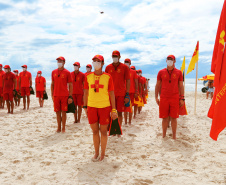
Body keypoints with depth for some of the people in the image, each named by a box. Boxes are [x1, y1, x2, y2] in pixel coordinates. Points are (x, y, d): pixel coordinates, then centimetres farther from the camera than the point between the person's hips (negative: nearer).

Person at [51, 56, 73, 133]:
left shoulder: (67, 72, -1)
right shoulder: (54, 72, 10)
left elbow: (70, 85, -1)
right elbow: (52, 84, 15)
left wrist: (70, 96, -8)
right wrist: (52, 95, 8)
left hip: (65, 95, -3)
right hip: (56, 95, 3)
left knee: (63, 112, 1)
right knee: (58, 112, 7)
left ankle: (63, 128, 12)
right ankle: (59, 128, 18)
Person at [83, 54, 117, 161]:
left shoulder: (108, 77, -2)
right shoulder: (88, 76, 5)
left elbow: (111, 93, 0)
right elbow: (86, 92, 11)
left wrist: (113, 109, -3)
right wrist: (85, 106, 8)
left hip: (105, 107, -2)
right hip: (92, 107, 2)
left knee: (103, 131, 6)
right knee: (95, 131, 10)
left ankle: (102, 154, 20)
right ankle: (96, 153, 24)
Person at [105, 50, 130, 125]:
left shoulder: (124, 67, 1)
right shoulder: (108, 67, 7)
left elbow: (128, 81, 1)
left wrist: (127, 94, -5)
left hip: (121, 94, -1)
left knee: (119, 112, 4)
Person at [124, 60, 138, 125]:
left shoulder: (133, 72, 3)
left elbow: (136, 83, 3)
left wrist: (136, 92, -3)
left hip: (131, 92, -1)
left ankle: (130, 122, 11)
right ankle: (125, 122, 10)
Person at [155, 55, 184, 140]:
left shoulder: (178, 72, 6)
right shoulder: (161, 72, 7)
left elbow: (181, 86, 8)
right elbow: (158, 85, 11)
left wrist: (182, 98, 4)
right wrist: (156, 97, 5)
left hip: (175, 98, 0)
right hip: (164, 98, 0)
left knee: (174, 118, 3)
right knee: (165, 118, 4)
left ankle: (174, 136, 14)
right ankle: (163, 135, 16)